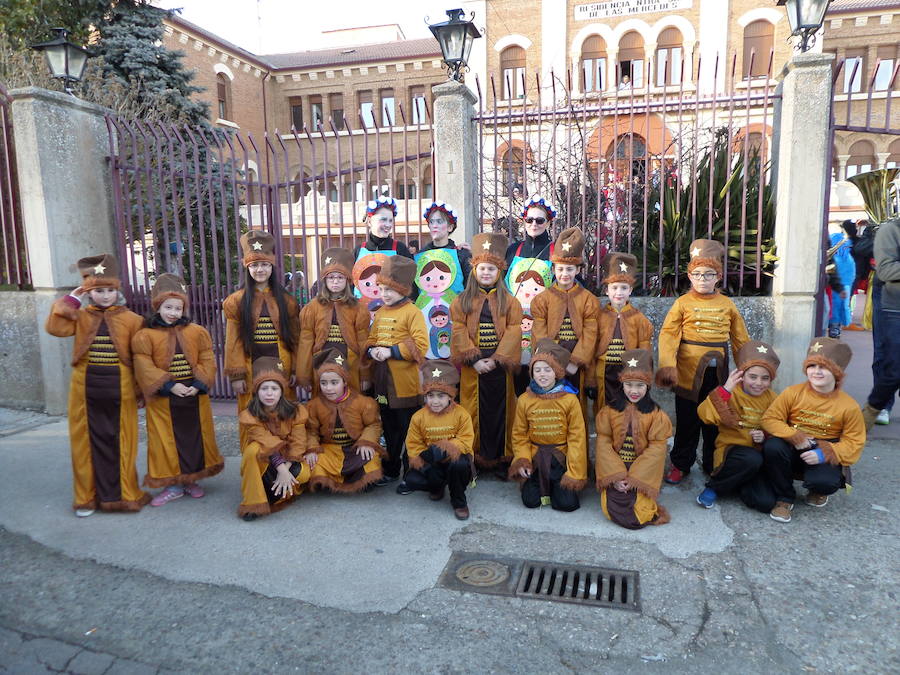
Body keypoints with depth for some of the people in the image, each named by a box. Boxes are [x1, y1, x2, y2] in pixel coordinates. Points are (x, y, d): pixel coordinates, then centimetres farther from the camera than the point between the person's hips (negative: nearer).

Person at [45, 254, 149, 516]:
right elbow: (55, 328, -12)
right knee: (89, 441, 8)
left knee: (121, 442, 6)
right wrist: (70, 299, -7)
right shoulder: (80, 316, 6)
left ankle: (123, 493, 19)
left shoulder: (131, 319, 0)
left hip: (119, 390, -1)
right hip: (86, 389, 2)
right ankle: (87, 496, 21)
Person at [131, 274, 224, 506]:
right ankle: (173, 485, 18)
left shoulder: (197, 332, 2)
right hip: (163, 399, -2)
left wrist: (199, 385, -14)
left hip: (195, 396, 2)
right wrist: (169, 385, -19)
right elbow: (145, 368, -10)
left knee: (195, 437, 10)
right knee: (167, 440, 5)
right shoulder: (145, 336, -4)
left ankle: (191, 480, 26)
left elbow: (207, 361, 0)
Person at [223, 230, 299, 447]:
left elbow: (294, 338, 6)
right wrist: (236, 375, -5)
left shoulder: (286, 300, 7)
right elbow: (233, 342, 0)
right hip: (252, 371, -1)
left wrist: (295, 370, 0)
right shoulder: (236, 301, 3)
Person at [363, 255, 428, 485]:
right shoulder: (380, 312, 11)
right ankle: (390, 470, 32)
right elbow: (371, 339, 18)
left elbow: (420, 346, -19)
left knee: (408, 429, 3)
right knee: (389, 429, 19)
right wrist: (372, 350, -5)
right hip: (382, 381, 7)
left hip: (404, 383, -7)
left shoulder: (412, 312, -11)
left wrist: (391, 351, -21)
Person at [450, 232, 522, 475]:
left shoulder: (509, 302, 5)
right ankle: (474, 459, 15)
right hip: (472, 365, 0)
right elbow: (459, 333, -3)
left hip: (499, 365, 0)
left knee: (500, 411, 4)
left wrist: (496, 359, -15)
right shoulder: (462, 302, 6)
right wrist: (475, 360, -14)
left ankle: (500, 460, 14)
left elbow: (513, 332, -4)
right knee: (474, 411, 4)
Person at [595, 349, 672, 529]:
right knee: (613, 510, -14)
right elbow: (603, 442, -4)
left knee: (640, 514, -15)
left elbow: (656, 448, -8)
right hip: (615, 470, 1)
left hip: (641, 473, -1)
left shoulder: (655, 414, -3)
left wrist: (635, 478, -14)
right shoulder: (610, 411, 0)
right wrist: (615, 475, -14)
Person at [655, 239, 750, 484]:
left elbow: (741, 339, 11)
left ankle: (713, 465, 29)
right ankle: (681, 465, 21)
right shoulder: (683, 303, -3)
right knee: (687, 420, 7)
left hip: (717, 373, 2)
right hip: (688, 372, -2)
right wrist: (667, 366, -24)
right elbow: (668, 334, -11)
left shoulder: (727, 305, 6)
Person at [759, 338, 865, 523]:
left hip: (824, 455, -1)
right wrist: (794, 437, -22)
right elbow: (769, 419, -7)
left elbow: (854, 442, -2)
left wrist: (825, 454, -19)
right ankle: (784, 498, -9)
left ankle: (817, 492, 13)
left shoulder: (849, 406, -5)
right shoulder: (793, 393, -5)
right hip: (793, 450, 1)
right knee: (772, 446, -34)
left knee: (825, 482, -34)